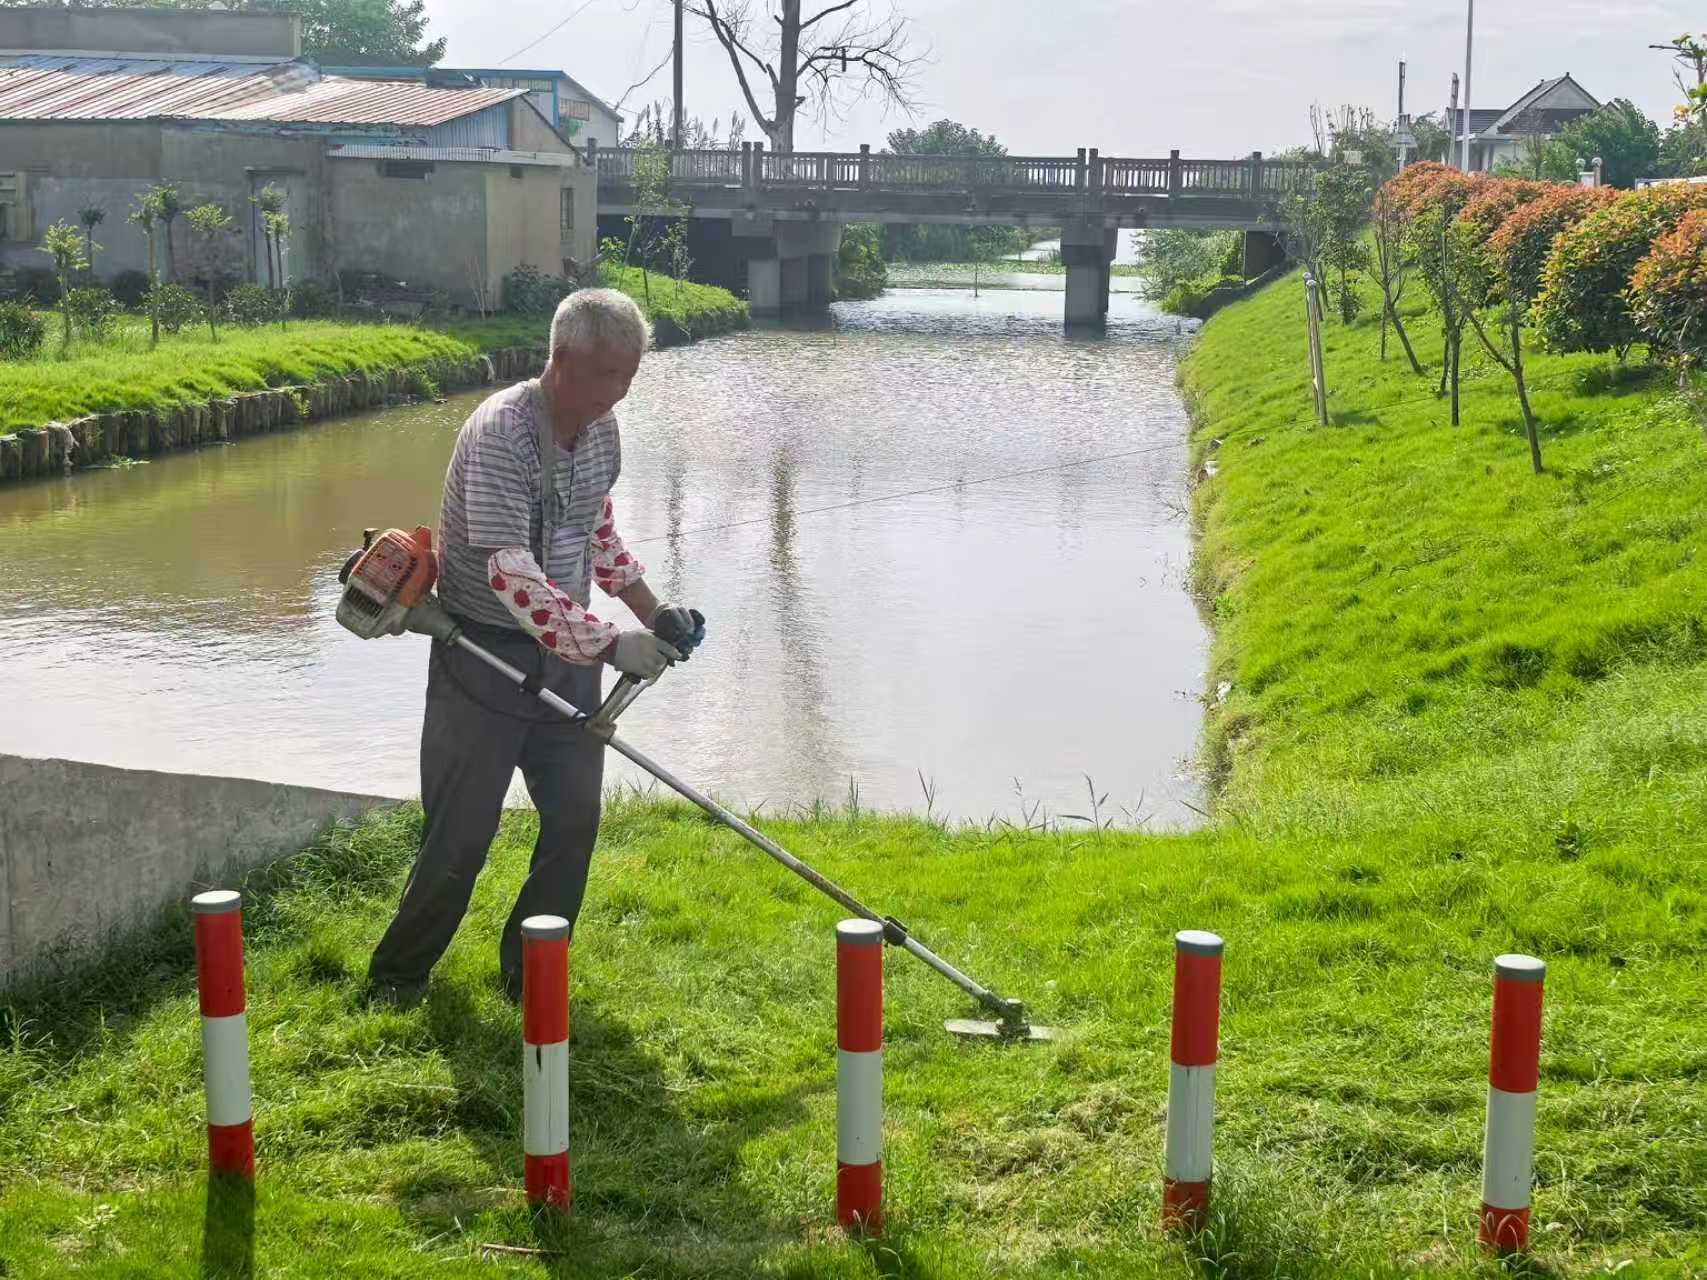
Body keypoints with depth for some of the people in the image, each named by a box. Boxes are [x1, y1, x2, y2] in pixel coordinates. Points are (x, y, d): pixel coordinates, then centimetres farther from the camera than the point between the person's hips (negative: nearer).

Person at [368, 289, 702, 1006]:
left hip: (565, 651, 7)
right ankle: (396, 976, 18)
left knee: (575, 817, 4)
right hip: (484, 652, -7)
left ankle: (530, 975, 19)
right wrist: (607, 644, -33)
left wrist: (652, 611, 9)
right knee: (462, 832, -1)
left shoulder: (601, 430, 3)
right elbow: (510, 573, -30)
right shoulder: (500, 433, -24)